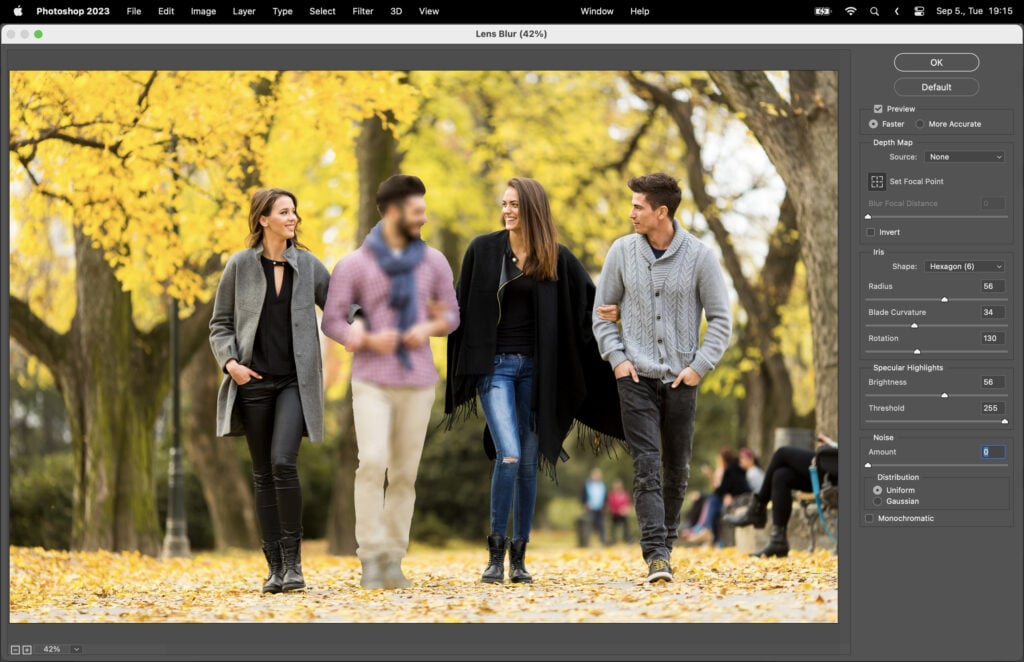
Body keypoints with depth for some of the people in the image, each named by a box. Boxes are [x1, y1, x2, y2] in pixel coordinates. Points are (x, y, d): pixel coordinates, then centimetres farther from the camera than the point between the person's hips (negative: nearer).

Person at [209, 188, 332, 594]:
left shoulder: (307, 265, 6)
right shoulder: (240, 265, 4)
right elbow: (220, 324, 7)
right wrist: (229, 361, -9)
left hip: (295, 382, -1)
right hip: (254, 381, 1)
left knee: (283, 463, -19)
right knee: (263, 474, 4)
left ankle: (293, 559, -8)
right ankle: (275, 566, 11)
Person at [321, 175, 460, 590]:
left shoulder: (433, 261, 7)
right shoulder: (354, 265, -2)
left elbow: (451, 314, 13)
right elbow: (332, 321, -1)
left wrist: (429, 328, -9)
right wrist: (366, 339, -19)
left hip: (418, 383, 3)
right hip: (372, 381, -3)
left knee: (405, 474, 3)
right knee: (372, 463, -17)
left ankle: (393, 560, 10)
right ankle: (370, 558, -12)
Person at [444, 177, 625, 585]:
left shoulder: (556, 258, 3)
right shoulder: (483, 249, 1)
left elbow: (589, 303, 9)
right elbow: (464, 308, 5)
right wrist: (464, 373, 3)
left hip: (535, 367, 2)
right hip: (495, 365, -2)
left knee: (529, 464, 4)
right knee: (508, 456, -17)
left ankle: (519, 558, 14)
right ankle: (496, 553, -6)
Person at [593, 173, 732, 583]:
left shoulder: (699, 256, -3)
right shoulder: (622, 252, 2)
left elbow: (721, 318, 3)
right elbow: (602, 311, 11)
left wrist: (699, 366, -7)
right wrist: (616, 357, -2)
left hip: (681, 379, 0)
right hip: (637, 378, 0)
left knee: (677, 468, 8)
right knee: (646, 466, -11)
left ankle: (667, 539, 26)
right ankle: (656, 555, -16)